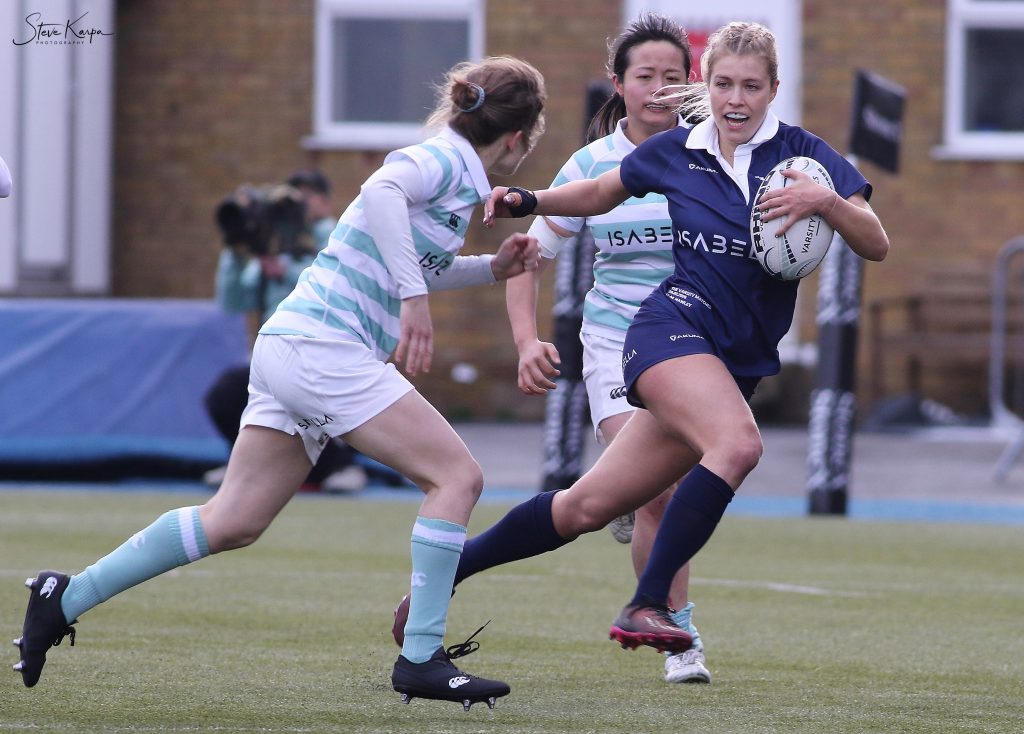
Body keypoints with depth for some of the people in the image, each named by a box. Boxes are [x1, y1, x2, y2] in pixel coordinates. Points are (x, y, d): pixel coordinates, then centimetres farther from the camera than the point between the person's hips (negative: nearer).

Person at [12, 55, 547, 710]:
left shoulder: (451, 167, 20)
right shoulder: (446, 161, -8)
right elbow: (382, 190, -31)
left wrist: (492, 267, 24)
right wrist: (413, 296, -32)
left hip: (291, 346, 10)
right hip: (325, 345, -10)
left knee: (233, 522, 9)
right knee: (458, 476, -10)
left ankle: (66, 599, 12)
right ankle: (421, 658, -12)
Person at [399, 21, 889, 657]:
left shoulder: (802, 154, 1)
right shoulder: (676, 152, 4)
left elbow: (876, 246, -5)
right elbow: (600, 194, 22)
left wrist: (827, 202, -23)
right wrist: (528, 202, 6)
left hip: (740, 362, 3)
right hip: (676, 325, -3)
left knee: (588, 508, 6)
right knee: (738, 444, -34)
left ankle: (447, 568, 22)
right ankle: (646, 607, -33)